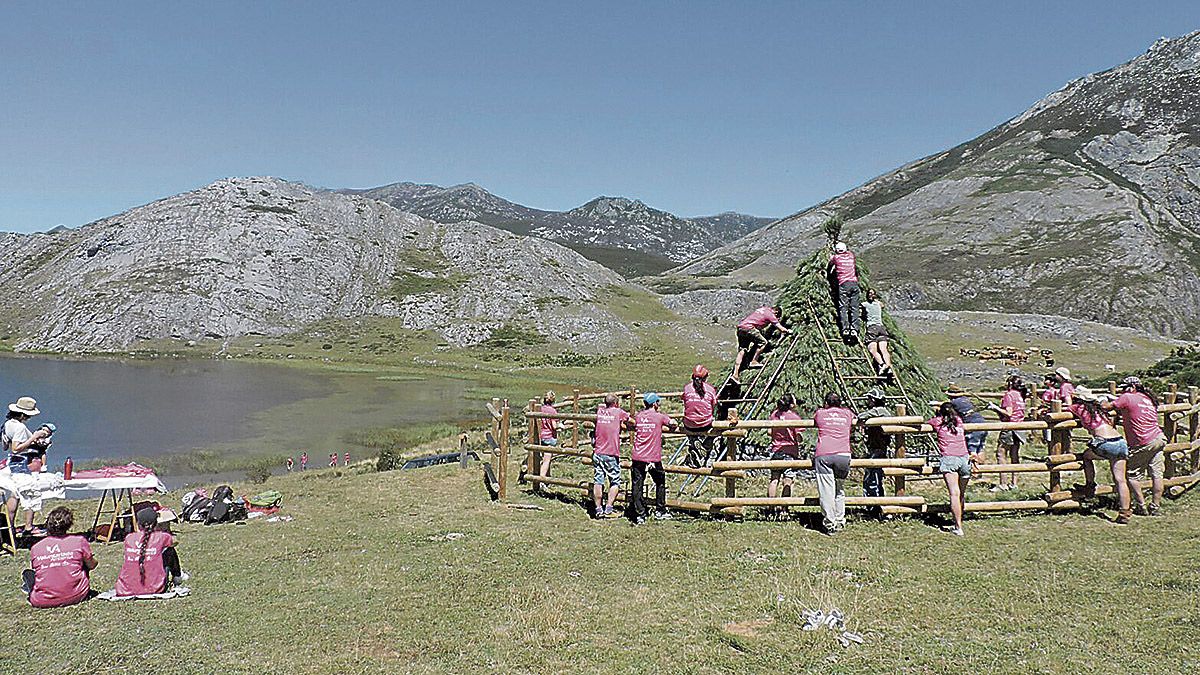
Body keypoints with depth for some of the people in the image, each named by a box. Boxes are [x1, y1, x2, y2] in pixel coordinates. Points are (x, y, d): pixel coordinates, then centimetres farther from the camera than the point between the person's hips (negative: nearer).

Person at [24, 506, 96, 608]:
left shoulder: (35, 548, -1)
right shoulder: (79, 541, -6)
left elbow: (34, 569, 16)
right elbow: (92, 565, 7)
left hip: (42, 601, 2)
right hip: (75, 597, -2)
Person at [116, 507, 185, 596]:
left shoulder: (128, 538, 3)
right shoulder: (161, 537, -4)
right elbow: (174, 541, 20)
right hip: (154, 588, -3)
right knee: (169, 550, 18)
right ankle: (177, 578, 35)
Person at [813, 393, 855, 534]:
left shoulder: (820, 413, 17)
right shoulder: (847, 413, 21)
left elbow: (813, 422, 38)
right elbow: (855, 421, 43)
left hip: (823, 455, -1)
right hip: (843, 454, 1)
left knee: (826, 490, -1)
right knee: (840, 489, 15)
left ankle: (829, 524, -3)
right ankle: (840, 521, 14)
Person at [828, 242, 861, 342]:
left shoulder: (836, 257, 7)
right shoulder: (851, 255, 16)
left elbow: (830, 263, 30)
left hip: (843, 284, -3)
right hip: (854, 283, 3)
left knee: (843, 307, -7)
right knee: (854, 308, -1)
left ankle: (845, 329, -23)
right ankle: (854, 329, -14)